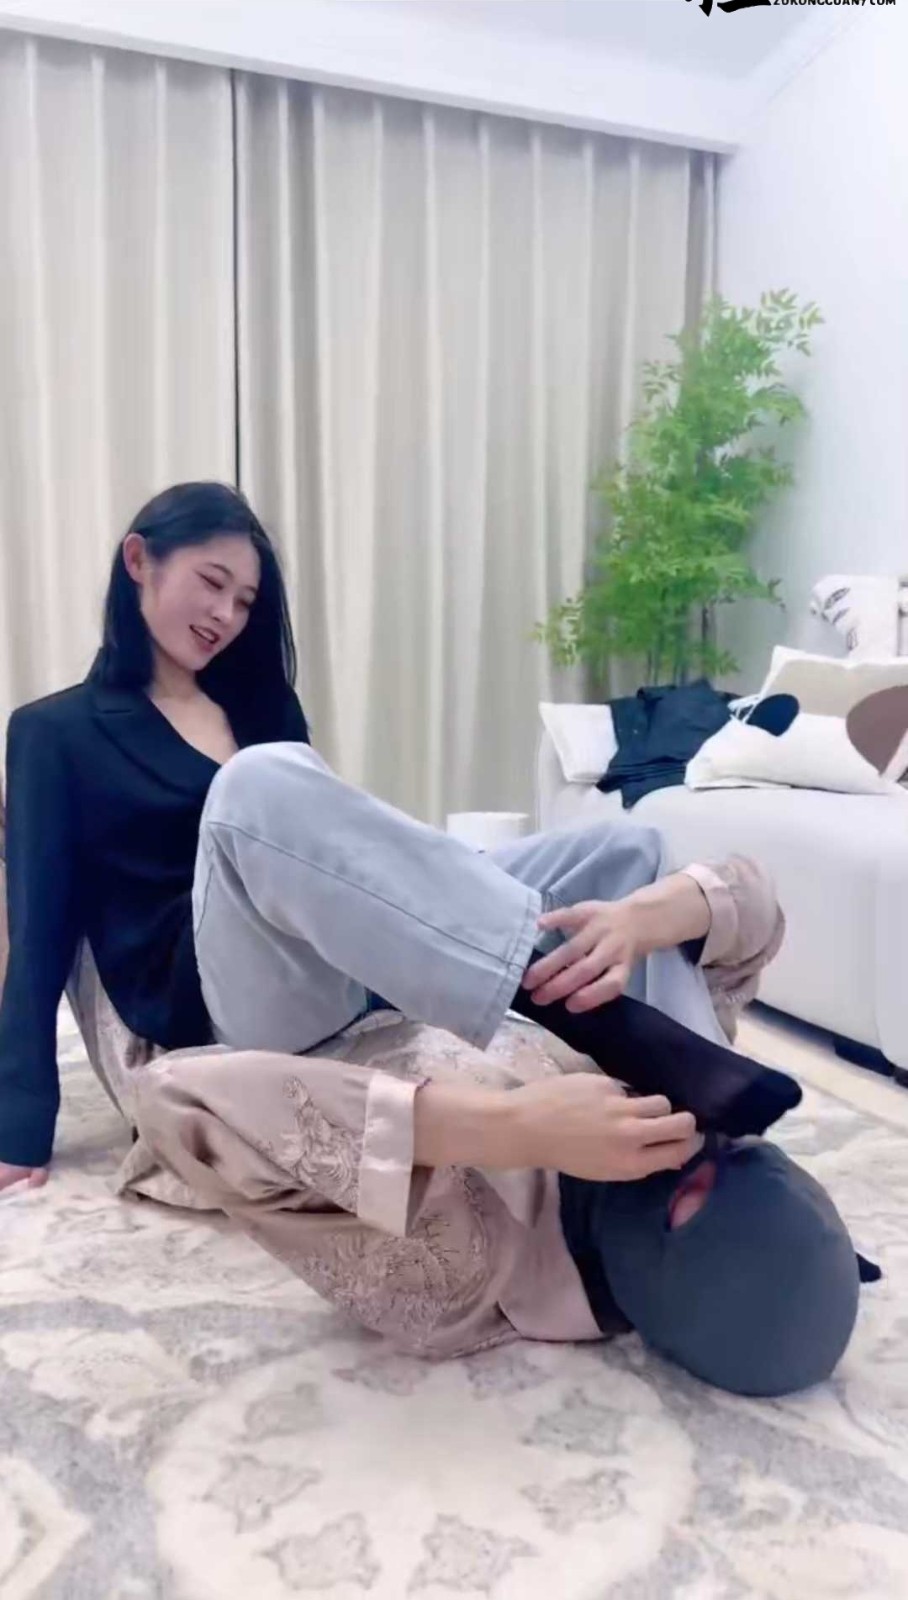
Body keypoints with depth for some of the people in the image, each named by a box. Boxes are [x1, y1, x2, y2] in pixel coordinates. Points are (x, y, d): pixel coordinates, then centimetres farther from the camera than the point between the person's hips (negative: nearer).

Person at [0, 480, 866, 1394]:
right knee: (260, 784, -36)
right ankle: (630, 1035, -42)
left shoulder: (257, 701, 25)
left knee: (625, 852, -8)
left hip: (354, 973, 6)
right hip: (226, 1002, -6)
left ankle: (703, 1157, -28)